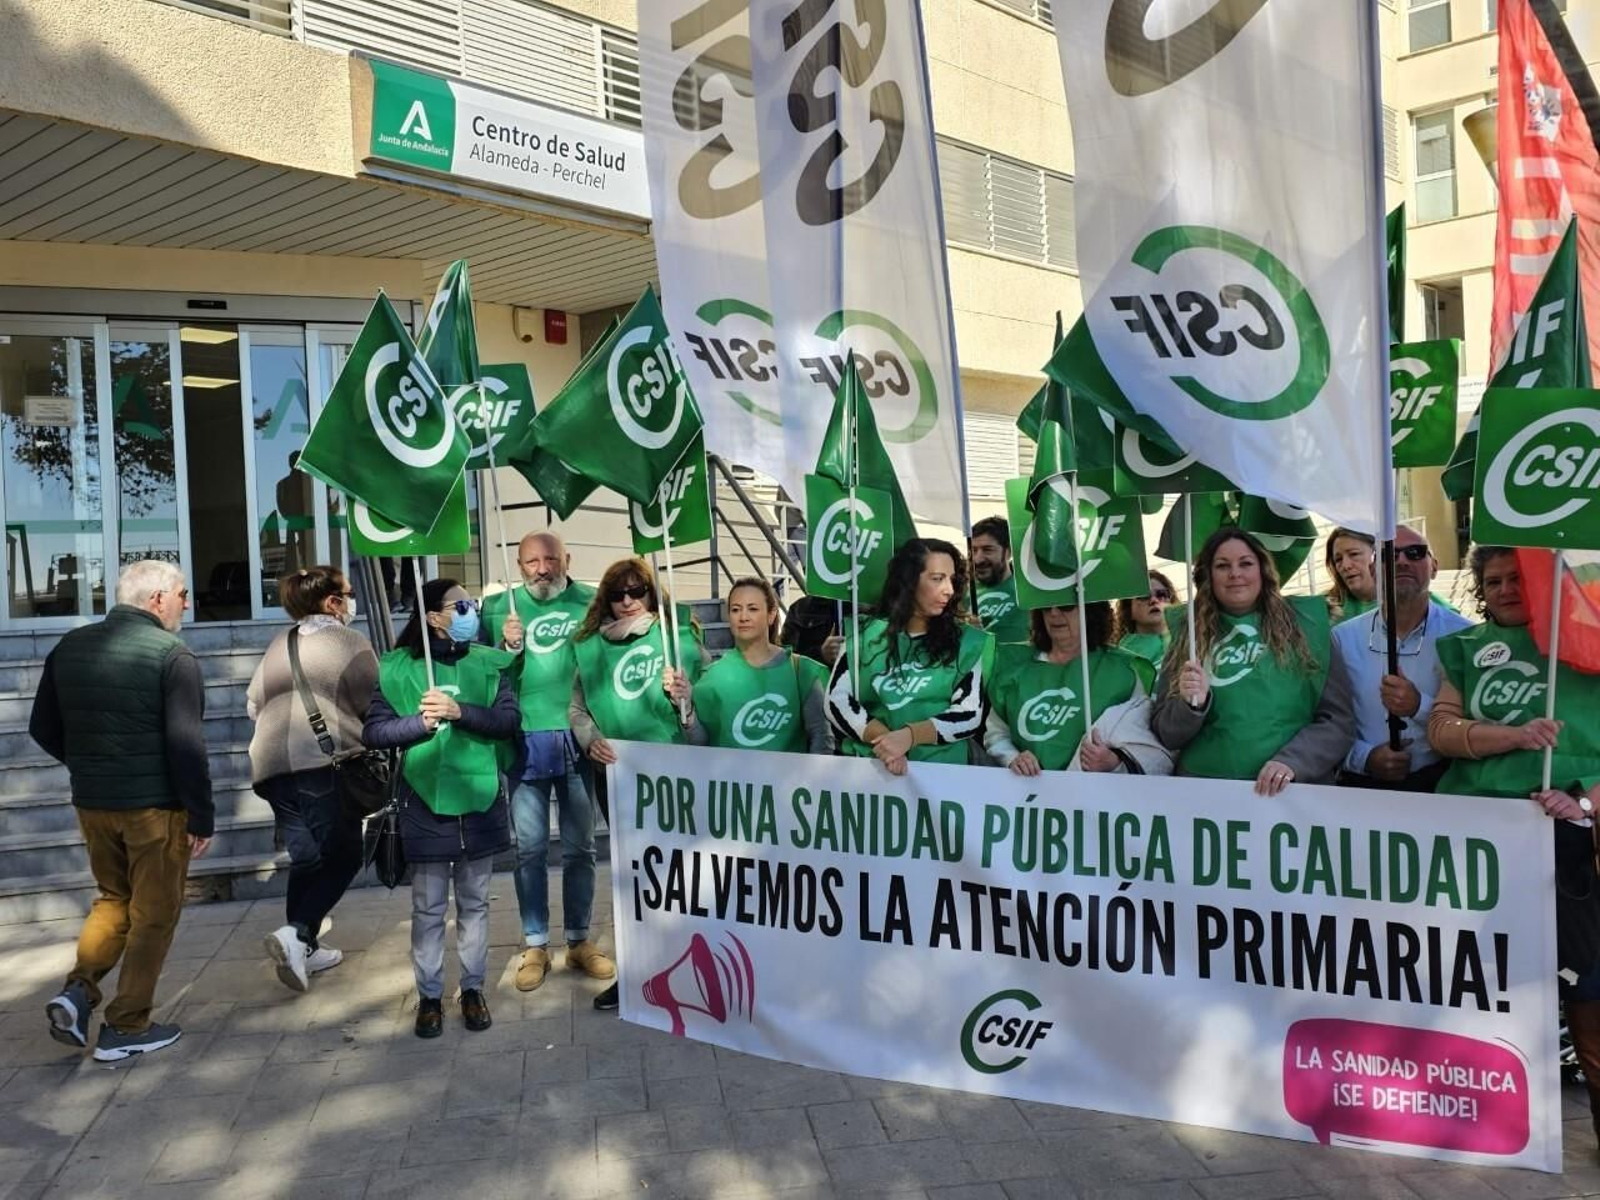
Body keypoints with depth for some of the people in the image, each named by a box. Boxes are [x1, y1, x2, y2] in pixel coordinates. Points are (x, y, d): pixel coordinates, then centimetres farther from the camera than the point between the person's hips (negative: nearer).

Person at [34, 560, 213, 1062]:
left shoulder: (70, 646, 6)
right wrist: (201, 814, -12)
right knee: (153, 913, 7)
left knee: (113, 898, 24)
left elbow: (43, 728, 12)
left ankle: (78, 989, 7)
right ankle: (126, 1027, 13)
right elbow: (186, 743, -19)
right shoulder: (172, 654, -14)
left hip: (91, 802, 6)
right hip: (155, 805, -6)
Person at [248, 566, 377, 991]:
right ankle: (296, 933, -13)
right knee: (342, 855, 3)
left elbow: (253, 704, 23)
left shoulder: (279, 644, 19)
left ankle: (303, 947, 18)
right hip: (323, 762, -7)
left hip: (271, 765, 7)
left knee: (306, 856, 15)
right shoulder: (350, 643, -1)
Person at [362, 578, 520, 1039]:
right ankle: (429, 995, 23)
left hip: (479, 801, 2)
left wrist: (459, 711, -22)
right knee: (428, 908, 8)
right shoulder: (398, 668, -4)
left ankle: (472, 989, 27)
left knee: (475, 902, 14)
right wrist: (421, 723, -24)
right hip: (425, 803, -2)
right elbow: (373, 732, -9)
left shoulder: (488, 664, 1)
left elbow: (510, 719, -9)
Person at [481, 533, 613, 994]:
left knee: (579, 846, 11)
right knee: (529, 848, 7)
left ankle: (580, 940, 24)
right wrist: (509, 646, -17)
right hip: (524, 742, 0)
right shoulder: (500, 605, 1)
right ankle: (535, 945, 20)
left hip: (578, 739, 0)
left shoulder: (591, 602, -1)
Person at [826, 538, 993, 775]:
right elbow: (837, 701, 1)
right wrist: (881, 738, -14)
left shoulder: (968, 642, 7)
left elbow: (970, 715, -2)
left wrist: (909, 736, -16)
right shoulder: (865, 634, 8)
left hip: (940, 770, 0)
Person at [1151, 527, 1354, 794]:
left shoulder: (1304, 626, 1)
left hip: (1294, 791, -1)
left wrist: (1291, 762, -16)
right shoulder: (1188, 638, 4)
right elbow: (1166, 734, 5)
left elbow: (1337, 717, -1)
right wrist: (1191, 705, -13)